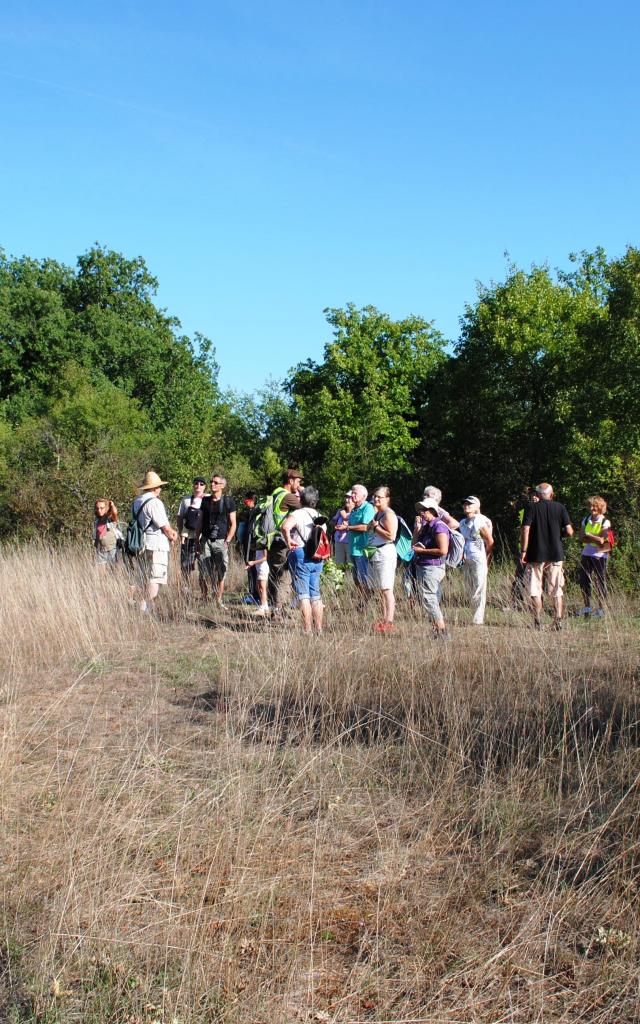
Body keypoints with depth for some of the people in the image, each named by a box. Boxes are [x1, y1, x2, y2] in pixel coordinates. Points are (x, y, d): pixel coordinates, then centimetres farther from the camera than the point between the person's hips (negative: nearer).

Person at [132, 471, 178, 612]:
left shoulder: (137, 502, 13)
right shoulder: (155, 502, -15)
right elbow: (165, 527, -14)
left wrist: (171, 531, 13)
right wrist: (172, 537, 7)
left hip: (142, 545, 9)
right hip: (156, 546, -9)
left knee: (147, 580, 17)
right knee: (155, 580, -5)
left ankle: (145, 608, 19)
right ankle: (146, 608, -9)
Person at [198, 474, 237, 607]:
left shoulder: (228, 502, 3)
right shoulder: (205, 501, 11)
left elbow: (233, 524, 3)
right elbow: (200, 522, 15)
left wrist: (227, 541, -7)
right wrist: (197, 539, 5)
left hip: (221, 541, -2)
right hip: (206, 540, 2)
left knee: (220, 574, -1)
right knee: (203, 572, -4)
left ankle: (218, 601, 7)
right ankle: (204, 599, 5)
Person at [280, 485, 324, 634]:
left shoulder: (297, 514, -9)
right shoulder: (319, 516, 15)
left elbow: (285, 527, -28)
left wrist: (288, 541, -16)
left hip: (300, 555, -7)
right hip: (317, 557, 7)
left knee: (303, 595, -4)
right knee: (315, 594, 12)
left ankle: (307, 630, -5)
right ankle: (319, 629, 14)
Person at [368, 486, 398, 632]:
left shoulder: (388, 514, -10)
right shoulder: (377, 513, 18)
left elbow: (391, 536, -19)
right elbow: (370, 531, 23)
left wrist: (375, 526, -11)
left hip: (385, 554, -10)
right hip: (374, 554, 10)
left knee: (386, 590, -10)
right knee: (381, 591, 11)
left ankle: (389, 623, -11)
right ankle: (384, 621, 16)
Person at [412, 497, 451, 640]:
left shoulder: (439, 526, -14)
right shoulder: (427, 526, 16)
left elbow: (443, 550, -22)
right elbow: (414, 544, 22)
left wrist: (422, 550, -16)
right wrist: (417, 527, 9)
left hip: (432, 568, -10)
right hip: (423, 567, 10)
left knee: (429, 599, -13)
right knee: (433, 601, 13)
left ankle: (443, 632, -11)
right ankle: (440, 632, 20)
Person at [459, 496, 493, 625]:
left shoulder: (481, 523, -10)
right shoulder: (463, 523, 11)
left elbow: (490, 541, -7)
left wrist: (485, 556, -2)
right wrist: (462, 556, 12)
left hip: (479, 560, -8)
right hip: (466, 560, 8)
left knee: (479, 589, -6)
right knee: (469, 590, 10)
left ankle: (478, 619, -4)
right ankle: (476, 615, 19)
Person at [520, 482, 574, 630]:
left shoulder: (531, 508, -2)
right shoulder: (560, 508, 3)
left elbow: (525, 531, -12)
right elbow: (569, 532, -3)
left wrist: (523, 551, -7)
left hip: (536, 554, -2)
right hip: (556, 554, 2)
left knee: (535, 590, 5)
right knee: (557, 590, 9)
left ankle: (537, 622, 4)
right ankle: (558, 621, 4)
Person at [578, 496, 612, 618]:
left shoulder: (605, 522, -7)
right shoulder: (586, 520, 9)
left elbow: (601, 540, -16)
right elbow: (581, 538, 2)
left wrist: (588, 536, -7)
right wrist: (595, 539, -12)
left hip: (599, 556, -5)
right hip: (586, 554, 5)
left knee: (600, 582, 0)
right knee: (584, 581, 6)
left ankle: (601, 609, 8)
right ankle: (587, 607, 18)